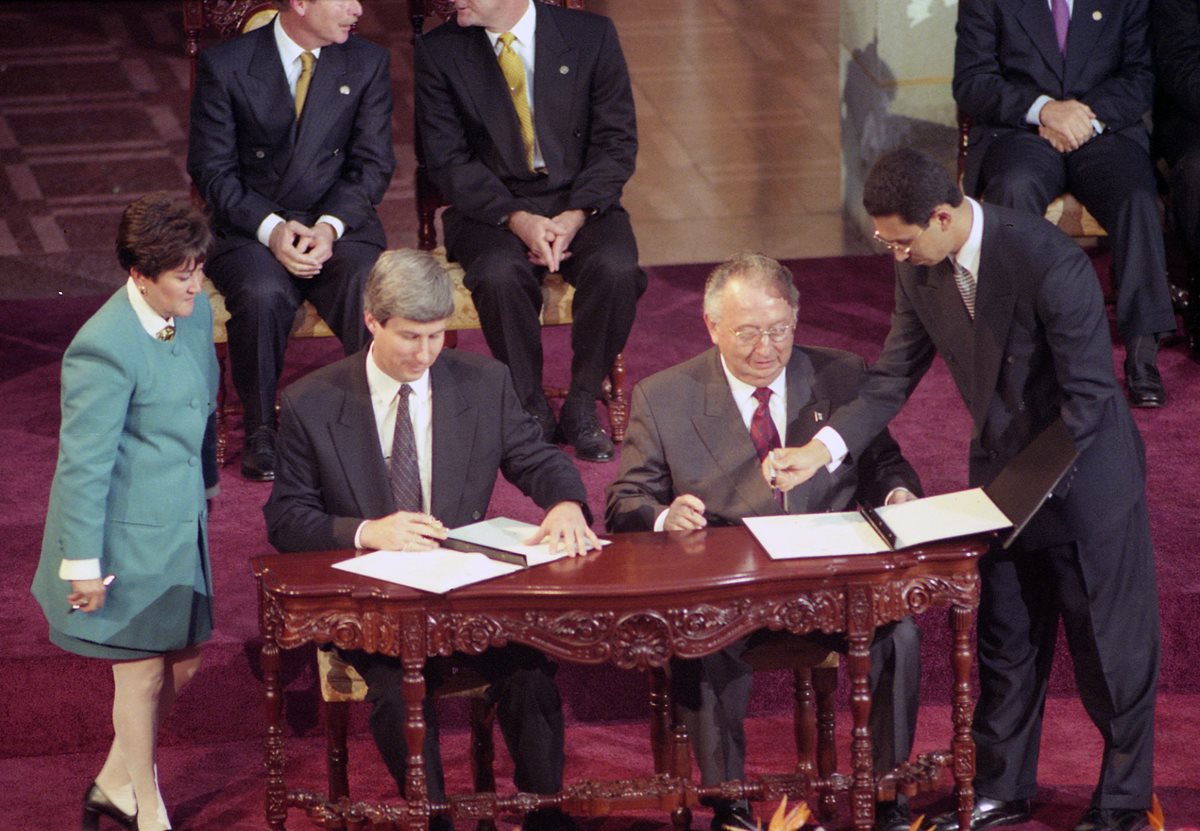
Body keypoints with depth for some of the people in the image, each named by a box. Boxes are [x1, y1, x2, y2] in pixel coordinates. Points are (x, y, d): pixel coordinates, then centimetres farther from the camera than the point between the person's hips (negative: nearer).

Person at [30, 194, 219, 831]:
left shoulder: (195, 312, 0)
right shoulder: (104, 349, -25)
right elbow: (83, 463, -21)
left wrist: (203, 489, 23)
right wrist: (83, 561, -17)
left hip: (181, 525, 8)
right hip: (128, 537, -8)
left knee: (181, 664, 16)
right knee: (143, 672, 7)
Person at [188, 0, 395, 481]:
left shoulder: (367, 63, 5)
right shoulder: (226, 66, -2)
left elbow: (372, 165, 4)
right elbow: (212, 169, -3)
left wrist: (330, 226, -15)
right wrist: (270, 227, -19)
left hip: (338, 224, 2)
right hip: (251, 227, -2)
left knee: (372, 291, -31)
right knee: (263, 294, -34)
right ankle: (260, 433, -14)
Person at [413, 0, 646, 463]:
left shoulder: (592, 37, -1)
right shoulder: (439, 52, -1)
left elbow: (617, 142, 0)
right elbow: (448, 160, -5)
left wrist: (575, 216, -16)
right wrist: (517, 219, -20)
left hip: (580, 203, 1)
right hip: (492, 208, -1)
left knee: (616, 267, -30)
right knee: (500, 272, -33)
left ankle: (582, 404, -12)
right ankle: (531, 408, -15)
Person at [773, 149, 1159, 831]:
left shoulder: (1049, 261, -29)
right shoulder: (920, 271, -7)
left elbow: (1088, 395, -26)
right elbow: (893, 379, 1)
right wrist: (822, 449, -13)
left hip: (1085, 474, -6)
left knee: (1111, 645, 6)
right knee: (1004, 641, 16)